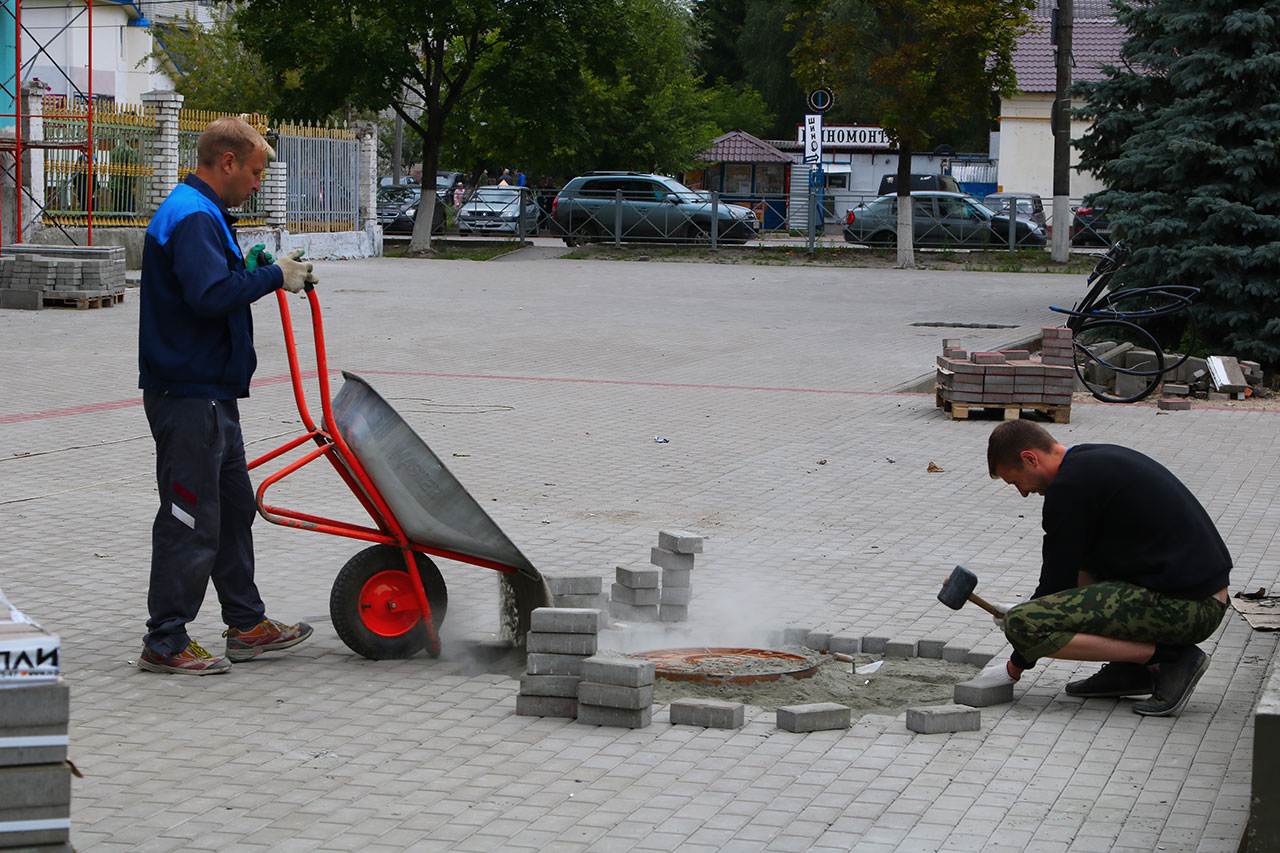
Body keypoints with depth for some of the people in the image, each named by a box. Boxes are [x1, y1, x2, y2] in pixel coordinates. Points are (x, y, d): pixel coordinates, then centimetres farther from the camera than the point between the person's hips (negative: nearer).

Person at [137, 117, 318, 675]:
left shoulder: (201, 213, 17)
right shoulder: (192, 218, -18)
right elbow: (213, 294, -29)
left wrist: (270, 273, 10)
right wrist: (274, 276, -20)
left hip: (209, 392, 11)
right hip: (188, 394, -11)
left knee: (233, 507, 18)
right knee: (191, 520, -6)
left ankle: (246, 625, 27)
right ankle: (165, 643, 1)